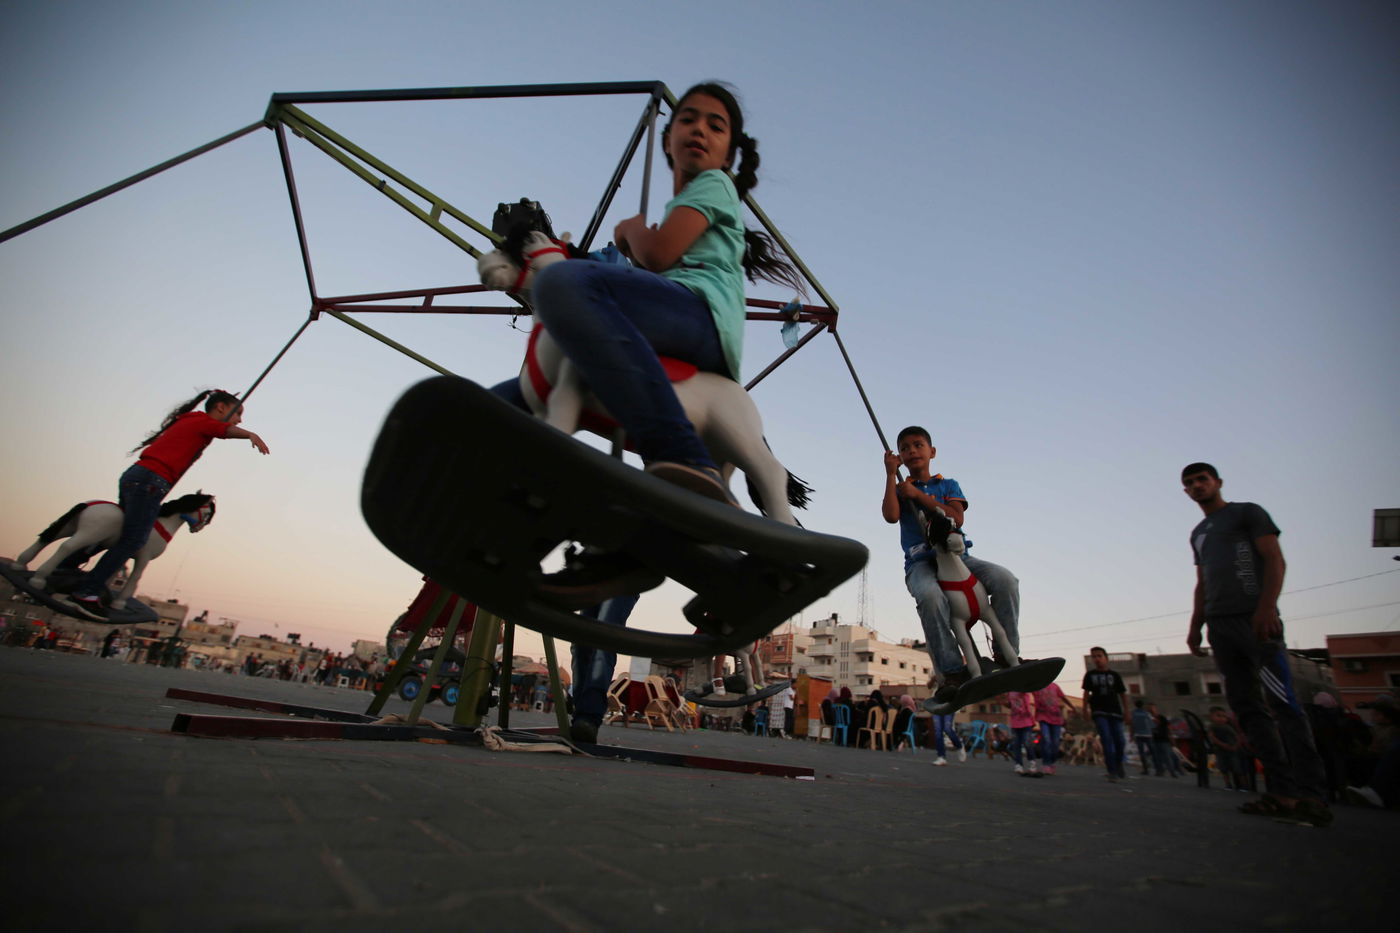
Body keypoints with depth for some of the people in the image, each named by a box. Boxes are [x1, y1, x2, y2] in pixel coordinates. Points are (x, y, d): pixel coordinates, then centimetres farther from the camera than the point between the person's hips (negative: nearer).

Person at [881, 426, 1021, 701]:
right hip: (921, 562, -2)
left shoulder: (948, 485, 18)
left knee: (1005, 579, -25)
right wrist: (891, 474, -4)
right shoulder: (900, 489, 15)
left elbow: (957, 519, -2)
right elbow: (891, 516, -8)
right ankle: (953, 673, -31)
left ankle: (1007, 655, -12)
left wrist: (918, 495, -4)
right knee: (930, 596, -37)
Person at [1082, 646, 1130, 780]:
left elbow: (1123, 694, 9)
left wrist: (1126, 711, 3)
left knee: (1119, 741, 3)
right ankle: (1112, 771, -9)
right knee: (1106, 740, -10)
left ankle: (1119, 766, 29)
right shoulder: (1090, 674, 6)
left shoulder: (1114, 675, 6)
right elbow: (1086, 693, 8)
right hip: (1099, 712, -1)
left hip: (1115, 711, 1)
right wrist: (1085, 710, 4)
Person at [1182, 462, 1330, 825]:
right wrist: (1196, 625, 14)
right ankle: (1282, 790, 3)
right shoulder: (1198, 534, 25)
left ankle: (1311, 793, -10)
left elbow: (1274, 559, -4)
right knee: (1246, 706, 1)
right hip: (1220, 624, 7)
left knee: (1281, 701, -12)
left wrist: (1266, 607, -18)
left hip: (1254, 618, -7)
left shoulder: (1247, 512, 7)